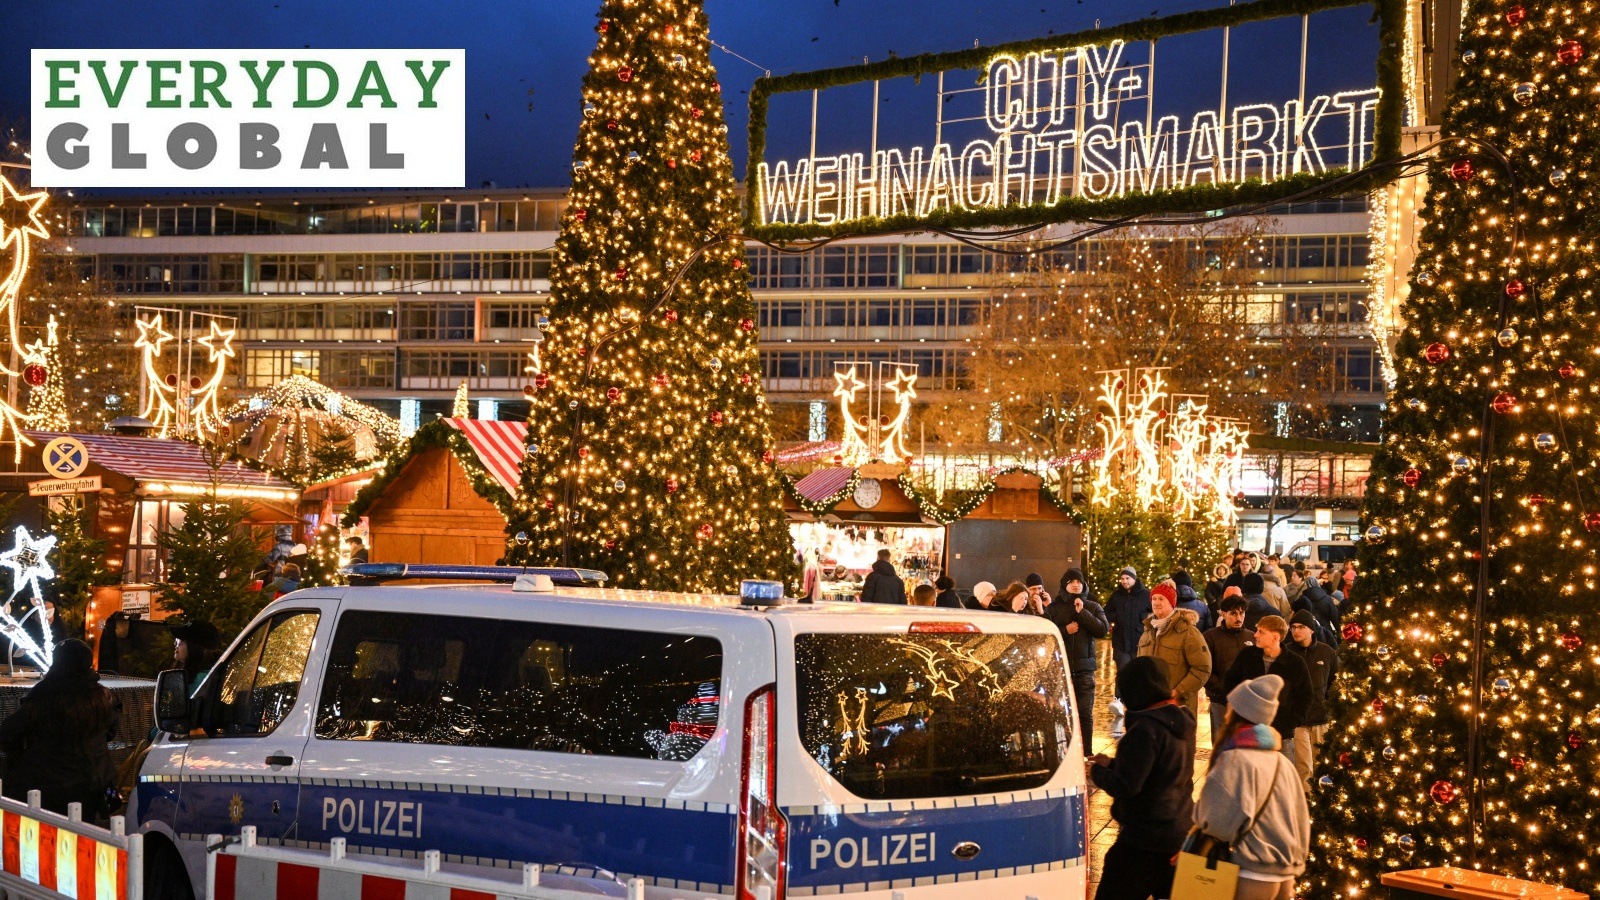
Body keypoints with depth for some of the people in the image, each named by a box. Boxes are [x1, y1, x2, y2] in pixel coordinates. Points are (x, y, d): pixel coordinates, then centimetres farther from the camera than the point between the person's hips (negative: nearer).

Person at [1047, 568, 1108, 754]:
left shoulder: (1092, 607, 9)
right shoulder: (1053, 607, 7)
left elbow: (1103, 630, -5)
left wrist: (1083, 613, -11)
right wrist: (1065, 630, -13)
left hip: (1084, 668, 0)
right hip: (1060, 667, 0)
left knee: (1085, 713, 0)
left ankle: (1086, 754, 6)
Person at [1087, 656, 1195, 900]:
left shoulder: (1146, 729, -21)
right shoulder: (1181, 721, 7)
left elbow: (1125, 786, -23)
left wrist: (1097, 772, -6)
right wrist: (1112, 764, 18)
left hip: (1146, 837, -9)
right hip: (1180, 832, 9)